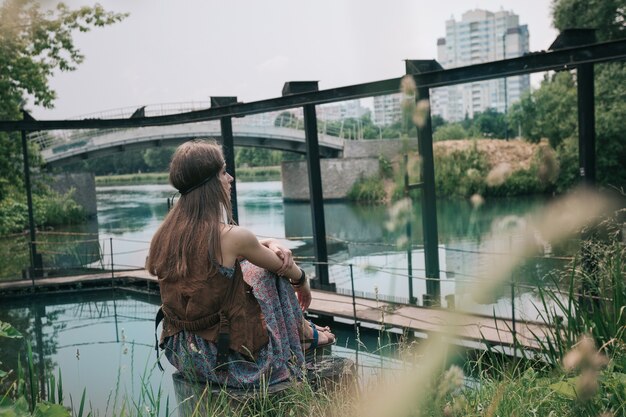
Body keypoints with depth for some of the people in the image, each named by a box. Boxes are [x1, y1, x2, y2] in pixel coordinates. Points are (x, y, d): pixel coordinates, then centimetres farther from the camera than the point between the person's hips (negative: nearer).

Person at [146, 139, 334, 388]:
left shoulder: (165, 234, -1)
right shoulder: (230, 237, -21)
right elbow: (287, 269, -2)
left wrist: (271, 245, 7)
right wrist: (303, 286, 19)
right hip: (228, 360, -7)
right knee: (273, 272, 10)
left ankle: (303, 328, 39)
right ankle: (305, 333, 34)